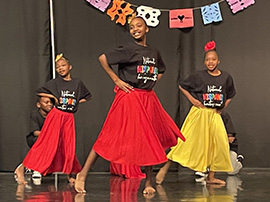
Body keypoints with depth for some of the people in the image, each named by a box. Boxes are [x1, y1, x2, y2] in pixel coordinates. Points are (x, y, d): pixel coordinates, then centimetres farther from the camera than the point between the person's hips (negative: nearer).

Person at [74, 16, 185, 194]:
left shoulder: (155, 53, 11)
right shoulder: (129, 50, -7)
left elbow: (161, 71, 30)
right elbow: (103, 58, -11)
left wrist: (151, 85, 13)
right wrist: (116, 80, -10)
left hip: (149, 100, 6)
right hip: (128, 98, -6)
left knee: (151, 141, 6)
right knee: (111, 137, -8)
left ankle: (148, 183, 16)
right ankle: (83, 175, -2)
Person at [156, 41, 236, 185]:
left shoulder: (226, 77, 3)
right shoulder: (199, 76, -5)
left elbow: (230, 95, 20)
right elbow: (182, 86, 6)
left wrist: (223, 107, 7)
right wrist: (192, 99, -2)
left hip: (215, 115, 4)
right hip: (198, 113, -4)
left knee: (219, 144, -2)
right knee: (187, 141, -10)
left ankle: (211, 177, 8)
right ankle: (164, 169, -5)